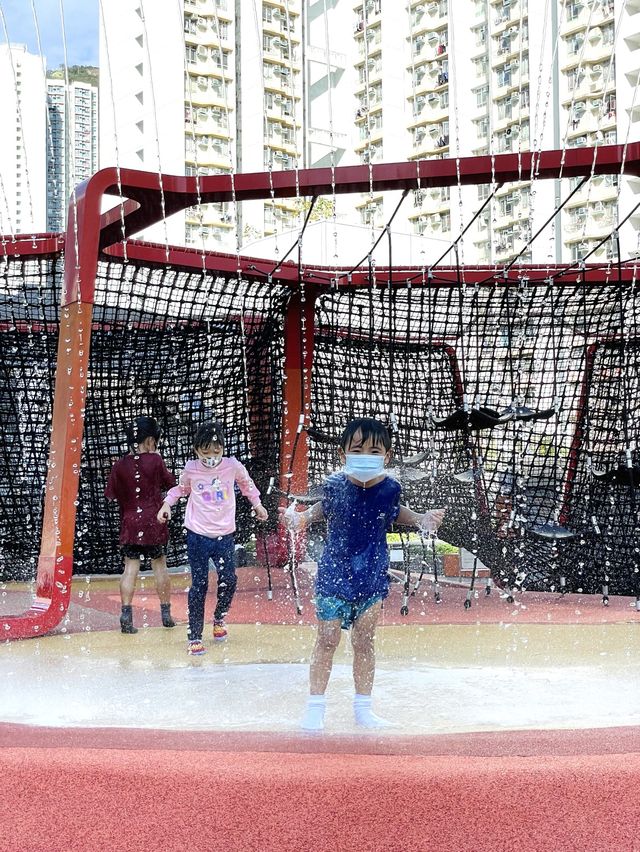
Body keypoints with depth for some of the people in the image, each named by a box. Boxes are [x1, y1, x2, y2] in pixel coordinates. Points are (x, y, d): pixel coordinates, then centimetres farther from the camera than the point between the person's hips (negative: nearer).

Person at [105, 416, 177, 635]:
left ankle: (126, 613, -8)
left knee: (130, 567, 2)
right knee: (160, 565, 9)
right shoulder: (154, 460, -7)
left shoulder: (120, 465, -1)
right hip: (154, 522, -2)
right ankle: (166, 613, 17)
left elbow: (110, 495, 3)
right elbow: (170, 483, 6)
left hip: (129, 523, 2)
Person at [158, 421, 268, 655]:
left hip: (224, 535, 1)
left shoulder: (232, 466, -6)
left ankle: (219, 618, 32)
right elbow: (181, 488, 15)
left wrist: (257, 504, 16)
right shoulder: (191, 469, -6)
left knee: (228, 580, 0)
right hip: (197, 536, -1)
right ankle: (194, 636, 9)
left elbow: (246, 482, 16)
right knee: (199, 585, -1)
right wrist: (167, 503, 1)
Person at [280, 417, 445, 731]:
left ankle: (363, 708, 25)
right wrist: (300, 518, -13)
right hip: (334, 575, -1)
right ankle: (315, 707, 17)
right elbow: (322, 508, 5)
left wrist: (420, 519, -3)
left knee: (364, 643, 11)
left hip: (372, 578, 2)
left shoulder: (390, 488, -10)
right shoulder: (335, 485, -14)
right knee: (326, 641, 3)